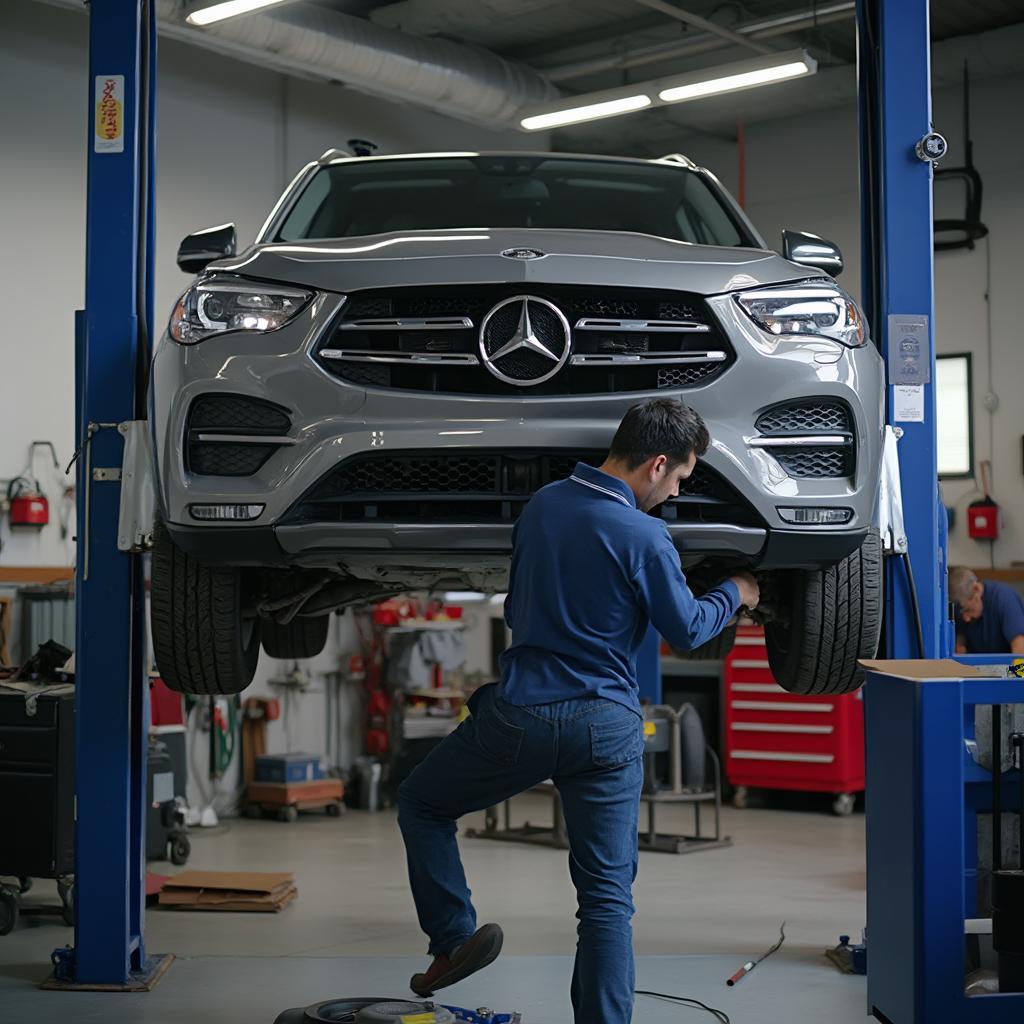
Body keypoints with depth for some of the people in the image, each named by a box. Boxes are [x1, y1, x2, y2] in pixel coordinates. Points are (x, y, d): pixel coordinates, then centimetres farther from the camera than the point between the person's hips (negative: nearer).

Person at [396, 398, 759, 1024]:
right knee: (608, 897, 6)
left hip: (520, 715, 3)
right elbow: (686, 630, 1)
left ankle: (455, 937, 11)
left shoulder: (542, 505, 6)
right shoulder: (644, 537, -11)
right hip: (607, 727, -2)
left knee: (422, 803, 24)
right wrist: (734, 595, 19)